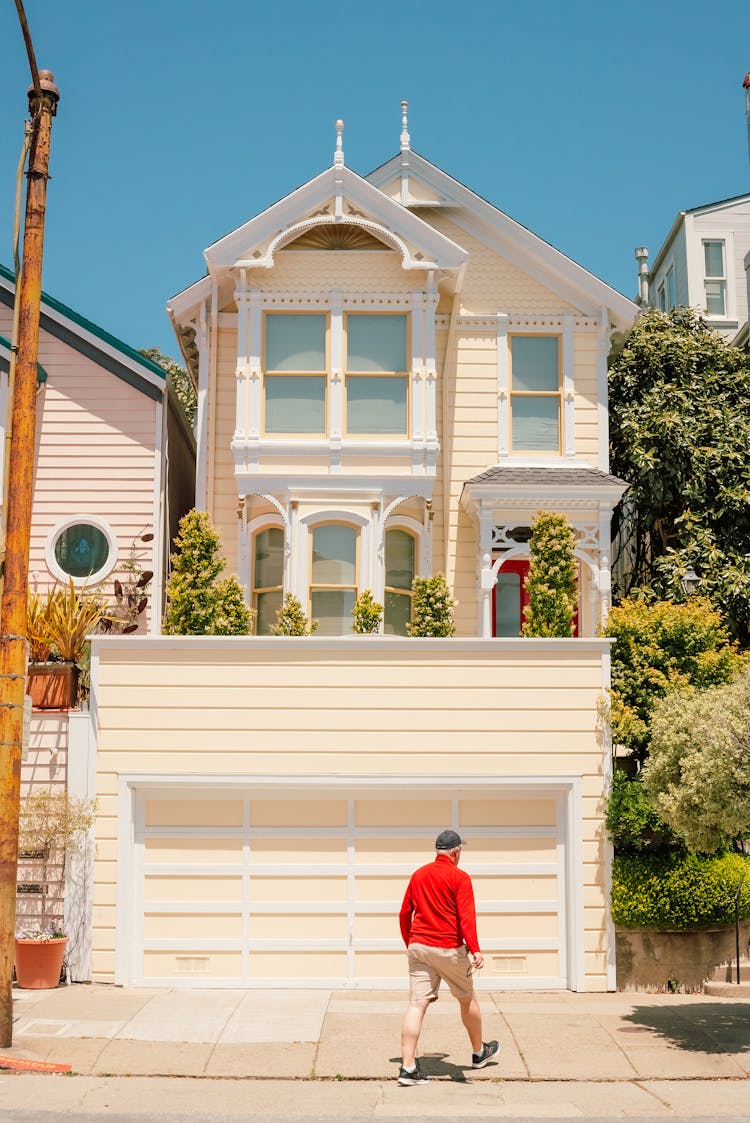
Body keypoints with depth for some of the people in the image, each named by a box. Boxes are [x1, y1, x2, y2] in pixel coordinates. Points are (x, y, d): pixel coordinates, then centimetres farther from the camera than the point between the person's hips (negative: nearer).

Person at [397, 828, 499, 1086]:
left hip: (417, 947, 4)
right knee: (467, 999, 16)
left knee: (417, 1004, -2)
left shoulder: (418, 875, 11)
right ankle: (479, 1052, 34)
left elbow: (404, 913, 16)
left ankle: (408, 1067, -10)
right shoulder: (459, 878, -6)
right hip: (449, 948, -4)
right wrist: (475, 950, -24)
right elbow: (466, 916, -17)